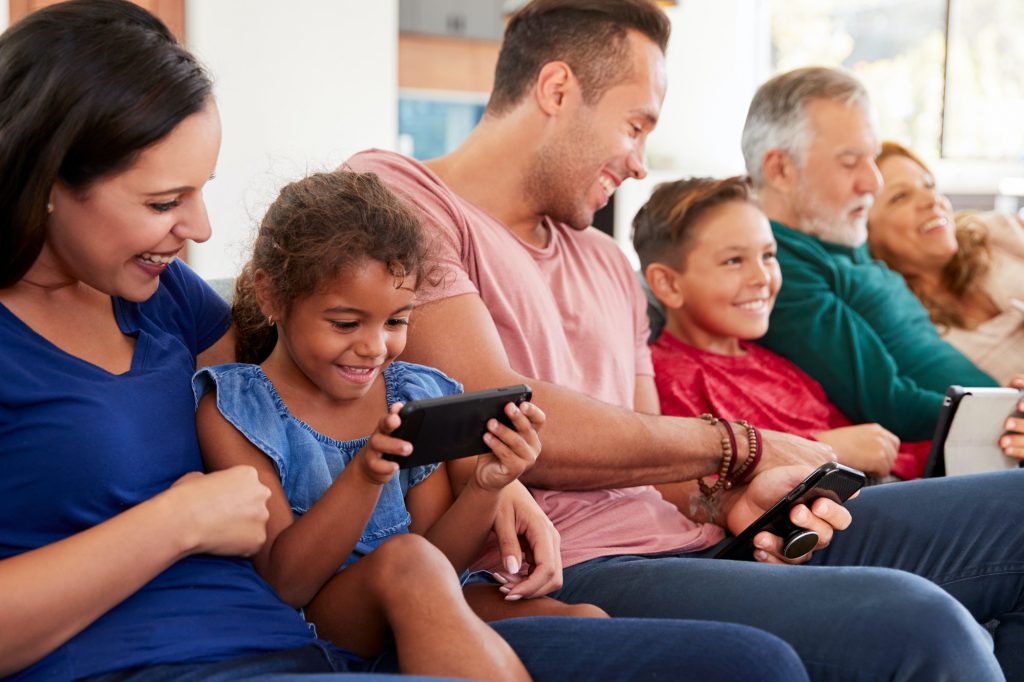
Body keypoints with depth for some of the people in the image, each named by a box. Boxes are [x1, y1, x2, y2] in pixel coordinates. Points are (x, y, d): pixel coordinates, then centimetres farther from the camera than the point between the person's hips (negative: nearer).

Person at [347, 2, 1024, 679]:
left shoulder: (608, 264, 24)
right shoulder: (394, 197, -2)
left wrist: (725, 498, -5)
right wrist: (739, 446, -4)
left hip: (685, 546, 8)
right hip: (570, 582, -8)